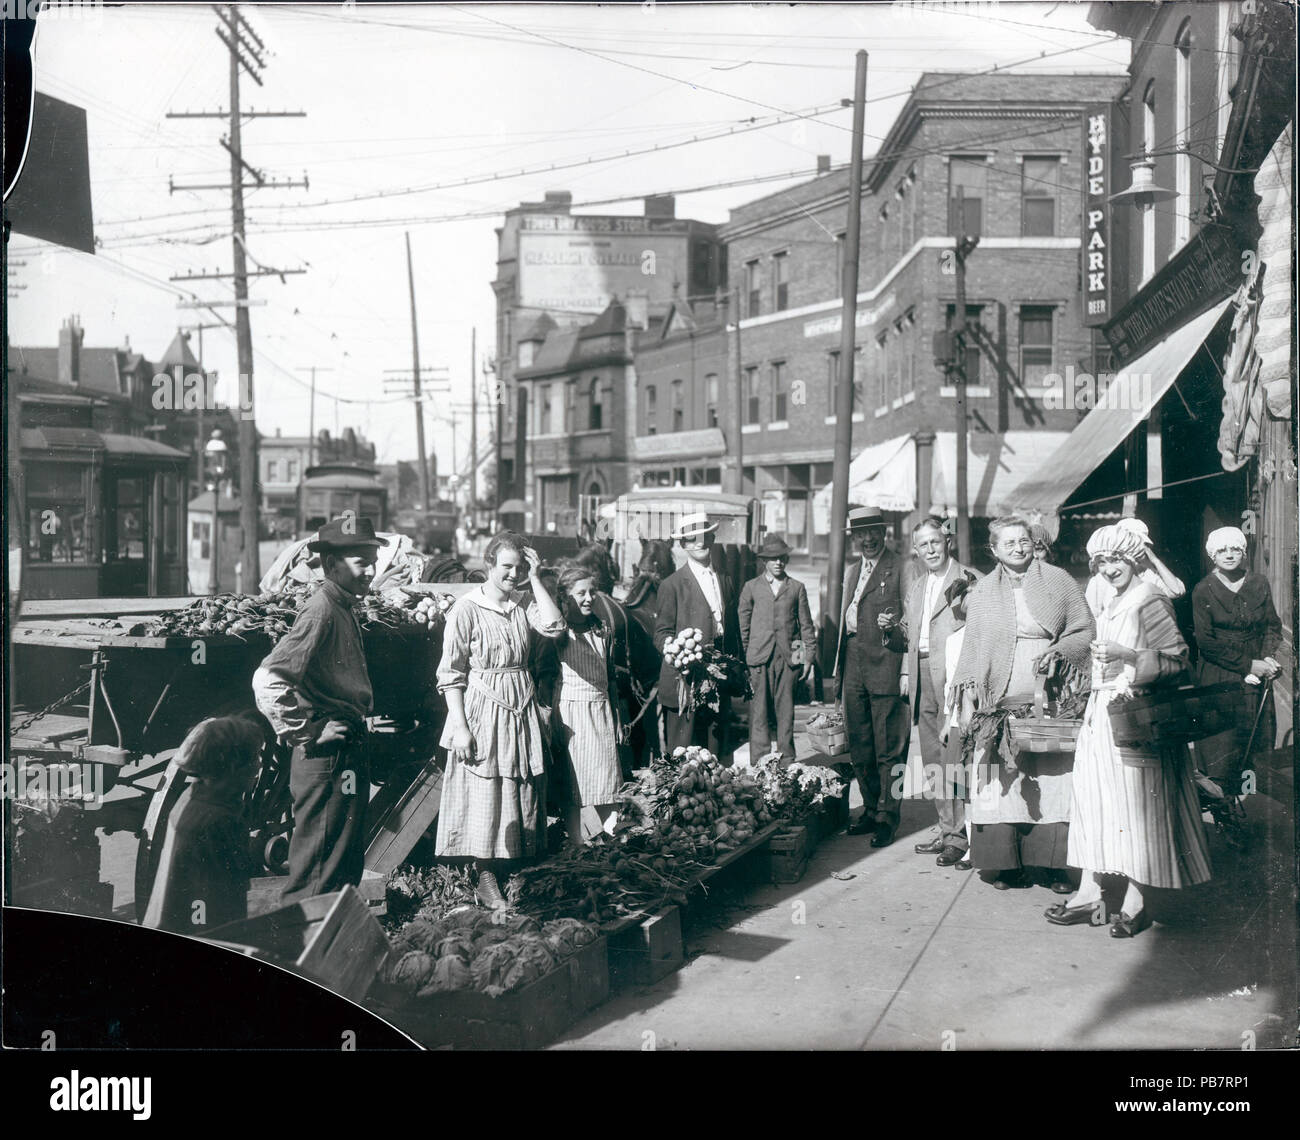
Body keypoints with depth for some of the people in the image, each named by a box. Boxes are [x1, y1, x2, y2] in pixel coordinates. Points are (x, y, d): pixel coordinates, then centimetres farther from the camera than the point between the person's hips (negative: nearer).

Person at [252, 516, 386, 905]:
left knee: (347, 866, 18)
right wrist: (307, 734, -21)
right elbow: (267, 680, -27)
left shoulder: (345, 609, 13)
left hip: (349, 752, 10)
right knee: (320, 873, -3)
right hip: (326, 757, -10)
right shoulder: (321, 612, -17)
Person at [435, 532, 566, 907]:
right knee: (484, 794, -2)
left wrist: (535, 579, -7)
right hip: (483, 710, -5)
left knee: (522, 791, 9)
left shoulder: (523, 608, 9)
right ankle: (486, 878, 7)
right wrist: (459, 725, -15)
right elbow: (451, 672, -9)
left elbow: (554, 626, -11)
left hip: (522, 711, 5)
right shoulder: (467, 608, -7)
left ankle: (513, 870, 20)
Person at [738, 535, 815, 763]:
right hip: (759, 657, -1)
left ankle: (787, 760, 11)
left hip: (788, 656, 1)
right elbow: (742, 623, 11)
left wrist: (808, 657, 6)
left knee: (786, 709, 3)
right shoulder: (751, 587, 10)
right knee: (759, 710, -3)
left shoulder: (797, 588, 11)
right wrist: (743, 656, 5)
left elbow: (806, 624, 11)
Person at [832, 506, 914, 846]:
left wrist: (893, 625, -24)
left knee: (888, 747, -4)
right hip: (853, 665, 7)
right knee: (859, 745, 11)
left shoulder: (900, 568, -3)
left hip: (886, 664, -7)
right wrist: (839, 669, 21)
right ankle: (871, 810, 22)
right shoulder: (852, 572, 19)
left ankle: (887, 818, 2)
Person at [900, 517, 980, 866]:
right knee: (932, 760, 10)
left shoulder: (970, 581, -5)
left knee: (953, 756, -8)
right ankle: (947, 830, 17)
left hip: (954, 677, -8)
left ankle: (960, 834, -1)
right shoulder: (916, 588, 20)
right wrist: (907, 672, 17)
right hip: (922, 679, 8)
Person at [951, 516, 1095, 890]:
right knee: (1002, 784, -2)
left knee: (1054, 783, -4)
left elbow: (1087, 631, 8)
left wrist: (1060, 650, -11)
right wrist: (967, 699, 6)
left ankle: (1055, 864, 3)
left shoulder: (1058, 581, 8)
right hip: (1000, 702, 1)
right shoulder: (982, 592, 12)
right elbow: (971, 648, 13)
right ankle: (1006, 864, 6)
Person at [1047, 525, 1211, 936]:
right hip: (1102, 713, 9)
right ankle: (1090, 893, 12)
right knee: (1095, 799, 7)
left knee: (1134, 804, -2)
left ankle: (1135, 903, 6)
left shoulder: (1150, 602, -11)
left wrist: (1126, 655, -23)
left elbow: (1177, 661, -16)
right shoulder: (1112, 605, 15)